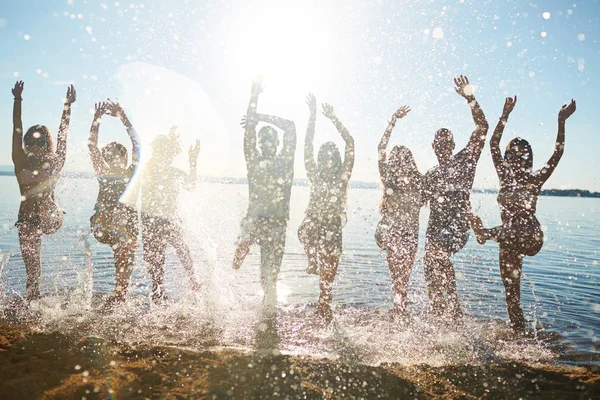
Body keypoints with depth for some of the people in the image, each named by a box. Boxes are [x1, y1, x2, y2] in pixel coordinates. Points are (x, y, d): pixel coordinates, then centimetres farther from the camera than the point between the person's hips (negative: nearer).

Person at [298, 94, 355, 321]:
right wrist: (313, 115, -8)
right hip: (313, 228, 1)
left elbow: (350, 143, -4)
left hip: (333, 233, -1)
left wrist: (333, 119, -5)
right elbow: (308, 146, -4)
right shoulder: (314, 176, 2)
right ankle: (313, 261, -14)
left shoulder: (342, 177, 0)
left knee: (327, 282, -5)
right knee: (307, 229, -34)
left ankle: (326, 319, 9)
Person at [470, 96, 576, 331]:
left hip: (530, 238, -3)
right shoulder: (505, 177, 5)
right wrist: (505, 115, -7)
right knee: (511, 294, 5)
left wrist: (561, 122, -17)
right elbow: (493, 144, -1)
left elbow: (557, 154, -12)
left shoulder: (535, 180, -3)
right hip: (508, 242, 3)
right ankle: (519, 333, 14)